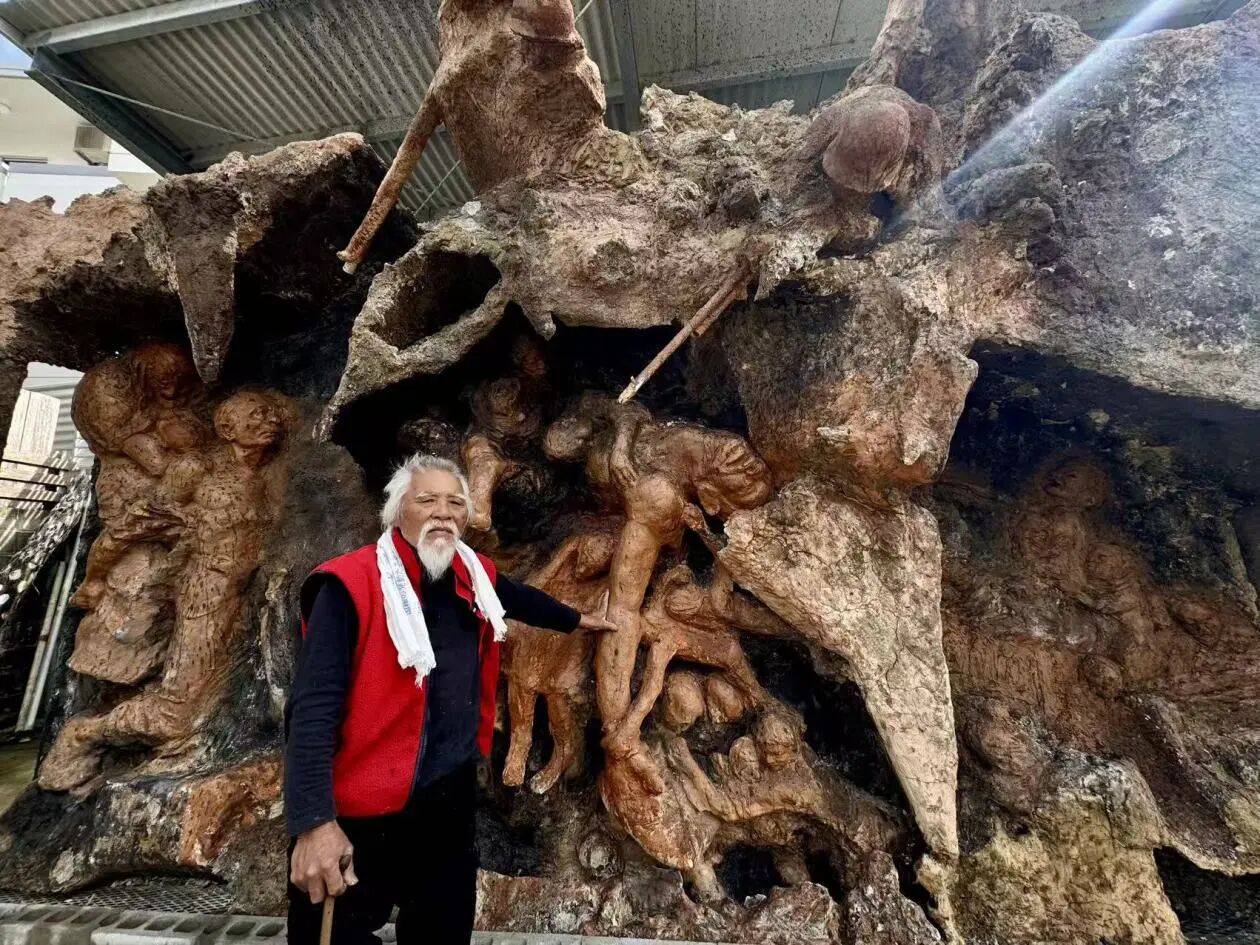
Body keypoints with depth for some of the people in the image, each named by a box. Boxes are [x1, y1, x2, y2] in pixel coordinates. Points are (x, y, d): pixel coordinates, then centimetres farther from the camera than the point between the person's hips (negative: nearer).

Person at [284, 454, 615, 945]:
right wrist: (313, 822, -29)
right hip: (367, 809, -6)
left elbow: (520, 597, 22)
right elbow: (314, 707, -24)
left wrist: (576, 619, 36)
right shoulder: (352, 584, -20)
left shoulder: (475, 577, 0)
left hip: (454, 793, 6)